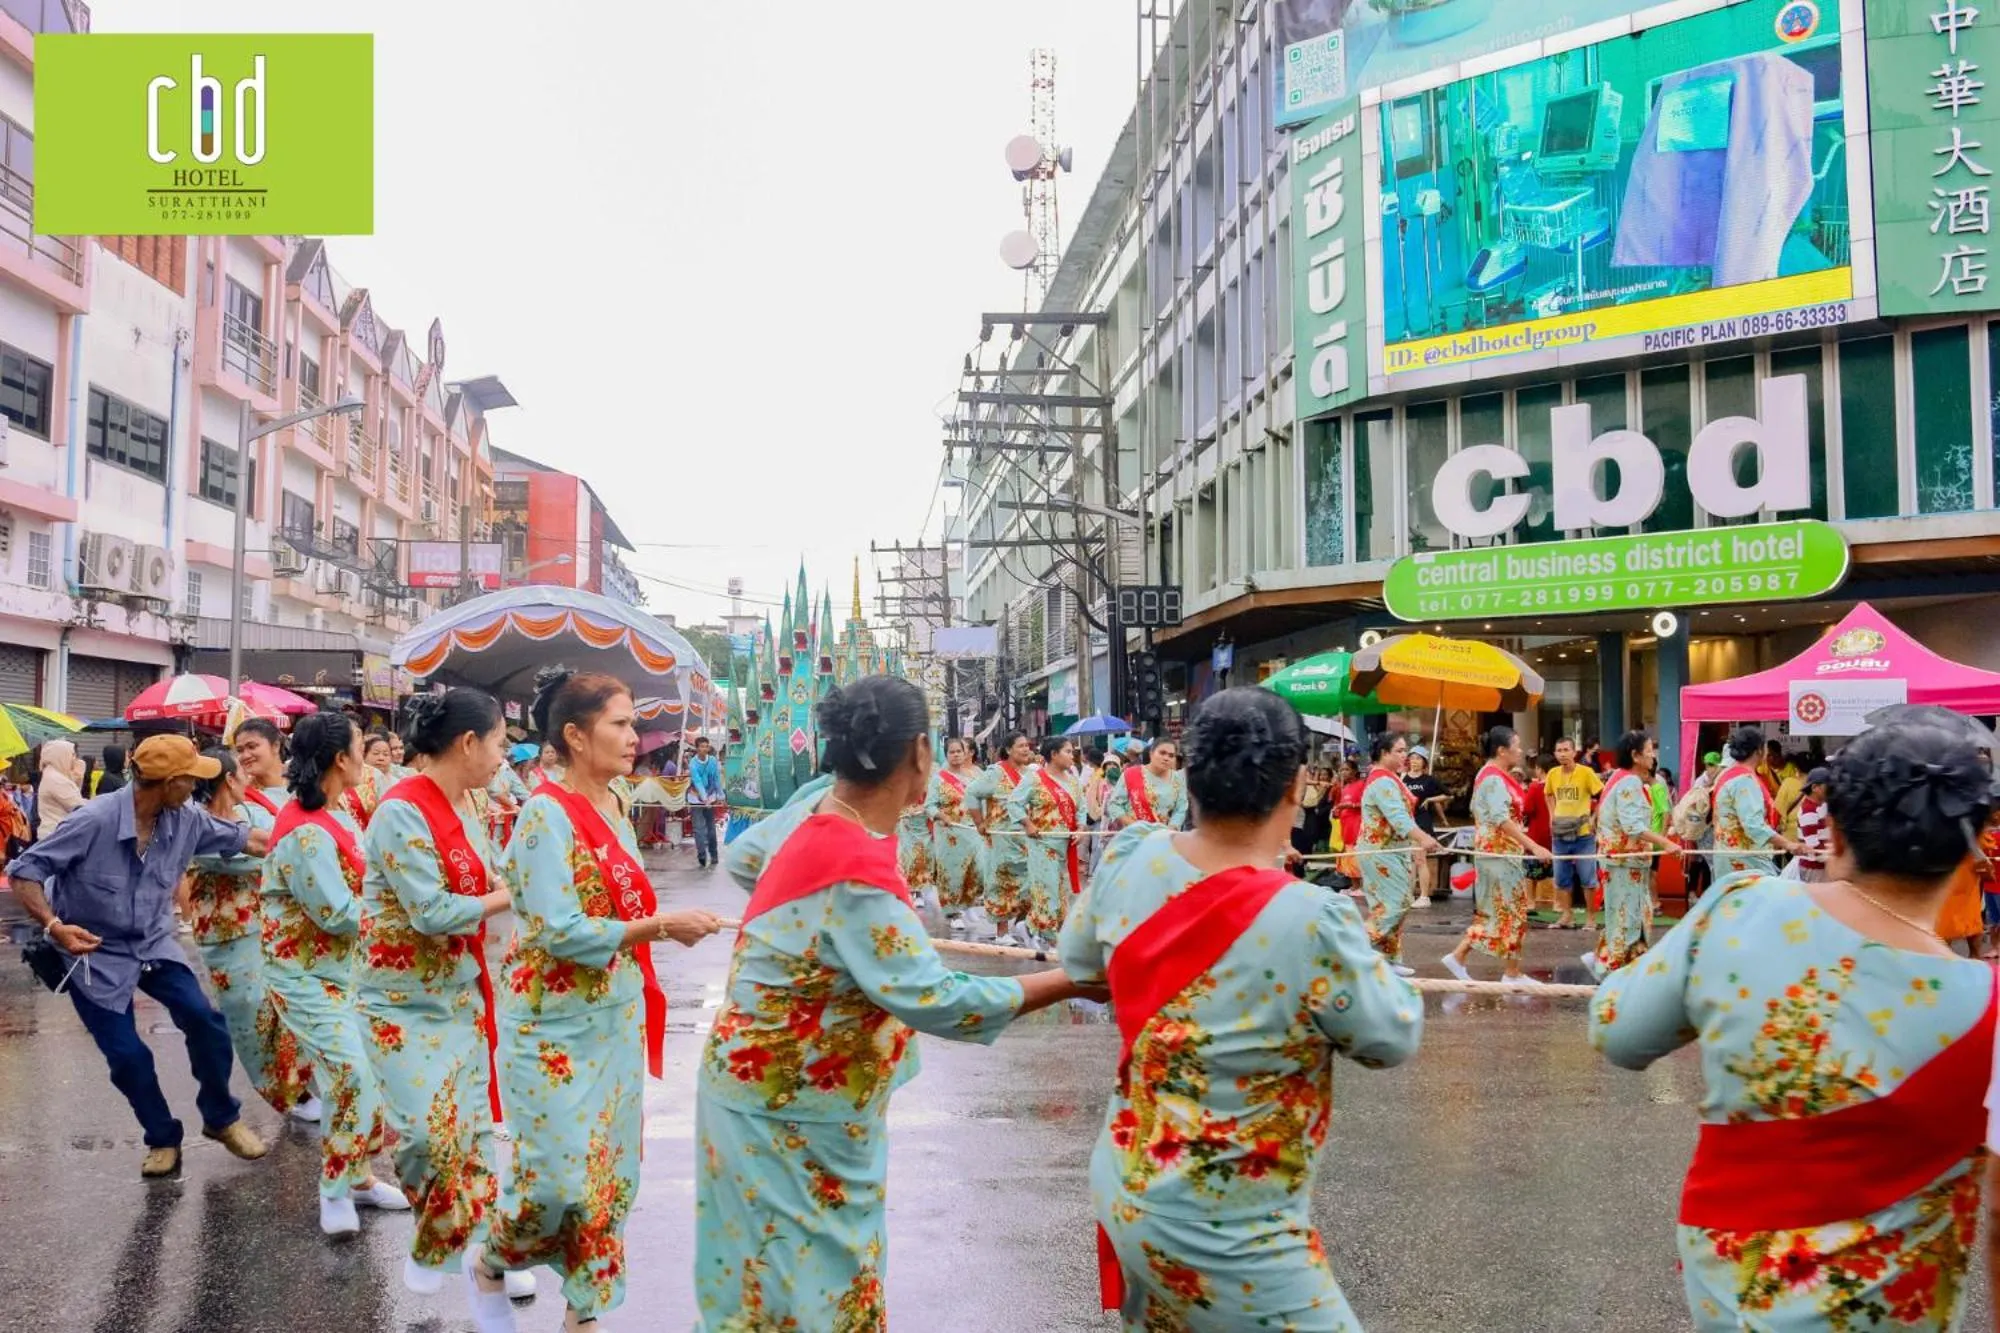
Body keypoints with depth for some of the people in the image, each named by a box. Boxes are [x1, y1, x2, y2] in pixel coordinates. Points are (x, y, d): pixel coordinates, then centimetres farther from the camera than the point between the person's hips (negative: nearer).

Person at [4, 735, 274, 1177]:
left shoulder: (186, 821, -12)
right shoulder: (94, 821, -27)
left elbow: (243, 839, 1)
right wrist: (53, 925, -34)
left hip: (154, 944, 4)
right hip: (95, 953, -4)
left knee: (204, 1020, -11)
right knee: (127, 1055, -3)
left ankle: (221, 1118, 11)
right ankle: (163, 1139, 21)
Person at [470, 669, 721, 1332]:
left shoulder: (613, 806, 7)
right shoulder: (548, 812, -18)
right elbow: (557, 930, -23)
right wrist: (660, 926, -24)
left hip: (615, 1017, 8)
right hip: (556, 1024, -8)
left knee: (611, 1168, 11)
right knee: (559, 1174, -4)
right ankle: (487, 1265, 26)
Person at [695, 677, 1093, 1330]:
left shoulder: (816, 806, -4)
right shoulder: (856, 876, -30)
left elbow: (742, 858, 15)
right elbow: (932, 1001, -28)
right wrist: (1071, 982, -20)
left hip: (783, 1084, 9)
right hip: (787, 1110, -9)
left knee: (825, 1273, 20)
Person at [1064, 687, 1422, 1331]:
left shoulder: (1129, 857, -10)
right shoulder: (1312, 922, -28)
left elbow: (1078, 961, 10)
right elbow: (1394, 1039, -10)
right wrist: (1364, 961, 8)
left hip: (1123, 1190, 7)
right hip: (1226, 1233, -6)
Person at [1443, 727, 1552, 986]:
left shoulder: (1493, 776, 14)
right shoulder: (1495, 779, -18)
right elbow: (1502, 820, -26)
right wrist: (1533, 846, -31)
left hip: (1499, 851, 10)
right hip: (1500, 851, -10)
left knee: (1494, 910, 12)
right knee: (1510, 911, -3)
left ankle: (1458, 956, 12)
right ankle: (1511, 974, 5)